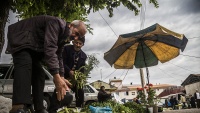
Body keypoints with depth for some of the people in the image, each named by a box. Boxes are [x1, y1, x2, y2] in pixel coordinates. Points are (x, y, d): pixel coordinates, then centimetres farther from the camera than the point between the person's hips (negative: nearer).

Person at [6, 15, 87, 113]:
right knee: (25, 64, -33)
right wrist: (56, 77, -43)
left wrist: (61, 77, 3)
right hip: (20, 38, -10)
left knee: (39, 74, 1)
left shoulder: (63, 36, 5)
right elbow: (49, 48, -38)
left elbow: (58, 57, 11)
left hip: (33, 47, 10)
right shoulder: (56, 23, -26)